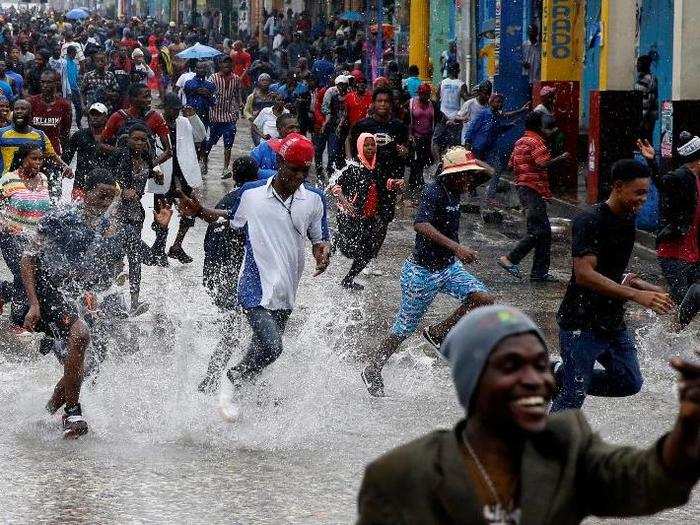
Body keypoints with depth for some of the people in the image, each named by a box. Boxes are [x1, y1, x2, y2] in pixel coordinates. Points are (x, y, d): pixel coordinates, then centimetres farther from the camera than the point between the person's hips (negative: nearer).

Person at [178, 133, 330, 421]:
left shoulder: (314, 199, 1)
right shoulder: (250, 193, -4)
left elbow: (319, 239, 10)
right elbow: (230, 217, 14)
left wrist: (322, 252, -13)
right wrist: (200, 211, -3)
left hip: (286, 292, 4)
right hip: (255, 287, -4)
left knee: (263, 348, 13)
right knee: (271, 347, -20)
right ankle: (230, 383, 4)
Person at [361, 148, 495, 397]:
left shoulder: (455, 189, 0)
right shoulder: (434, 191, -23)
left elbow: (486, 172, 15)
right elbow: (420, 225, -40)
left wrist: (468, 161, -3)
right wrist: (456, 247, -46)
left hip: (449, 267, 7)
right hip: (423, 271, -7)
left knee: (483, 299, -12)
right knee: (404, 329, 4)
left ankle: (437, 332, 8)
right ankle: (372, 370, 25)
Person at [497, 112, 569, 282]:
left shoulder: (520, 142, 16)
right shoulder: (536, 142, -12)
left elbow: (511, 165, 17)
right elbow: (543, 164, -25)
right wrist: (561, 158, -13)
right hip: (534, 190, -10)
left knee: (544, 231, 10)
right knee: (539, 231, -10)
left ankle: (540, 272, 9)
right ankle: (510, 259, -10)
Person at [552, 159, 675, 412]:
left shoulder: (627, 222, 10)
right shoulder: (589, 222, -18)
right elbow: (584, 275, -28)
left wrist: (651, 289, 6)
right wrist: (636, 295, -32)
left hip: (613, 322, 8)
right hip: (581, 323, -8)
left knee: (630, 382, 8)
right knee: (573, 397, -5)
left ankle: (561, 377, 20)